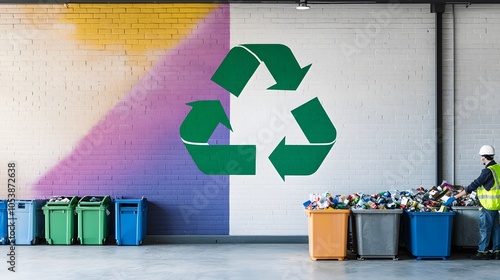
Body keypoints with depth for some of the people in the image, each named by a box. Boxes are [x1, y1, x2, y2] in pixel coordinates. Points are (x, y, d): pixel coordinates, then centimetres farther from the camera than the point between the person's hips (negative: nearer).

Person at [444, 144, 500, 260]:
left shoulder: (488, 171, -19)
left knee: (484, 228, -2)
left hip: (489, 204, -9)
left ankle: (482, 252, 2)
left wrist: (455, 197, -18)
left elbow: (474, 185, -20)